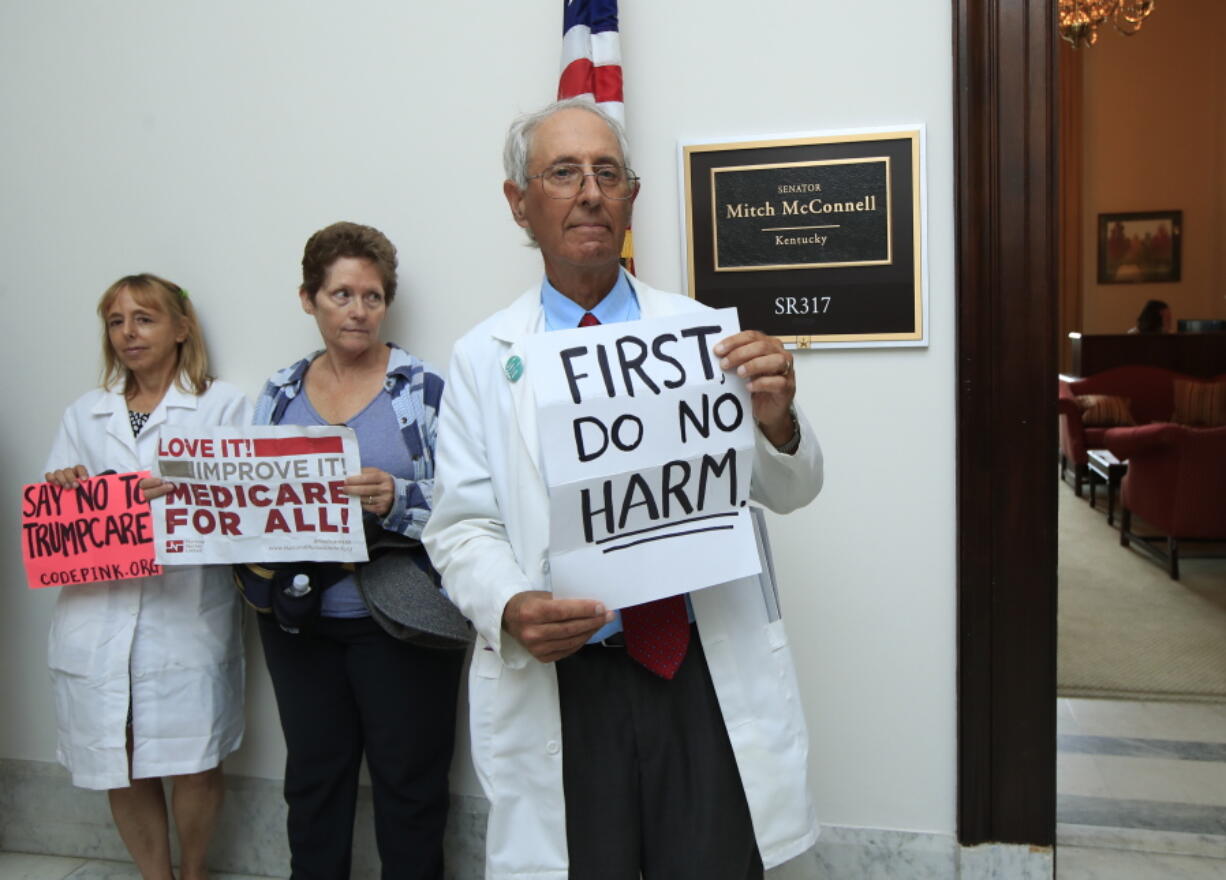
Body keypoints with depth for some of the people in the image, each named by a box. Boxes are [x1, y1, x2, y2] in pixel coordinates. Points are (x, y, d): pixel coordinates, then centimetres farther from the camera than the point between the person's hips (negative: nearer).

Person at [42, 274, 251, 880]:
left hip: (186, 615, -3)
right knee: (122, 769, 7)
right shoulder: (85, 414, 16)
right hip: (97, 618, 4)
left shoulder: (223, 405, 4)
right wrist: (61, 491, -7)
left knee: (194, 766, 0)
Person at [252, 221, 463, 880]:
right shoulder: (279, 393, 7)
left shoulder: (423, 389, -6)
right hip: (298, 622, 4)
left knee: (409, 787, 7)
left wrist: (396, 499, -28)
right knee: (312, 780, 17)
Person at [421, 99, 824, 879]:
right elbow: (461, 527, 1)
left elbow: (791, 492, 2)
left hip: (708, 673, 1)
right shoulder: (484, 358, 2)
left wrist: (776, 420, -20)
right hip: (558, 683, 0)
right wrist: (512, 607, -20)